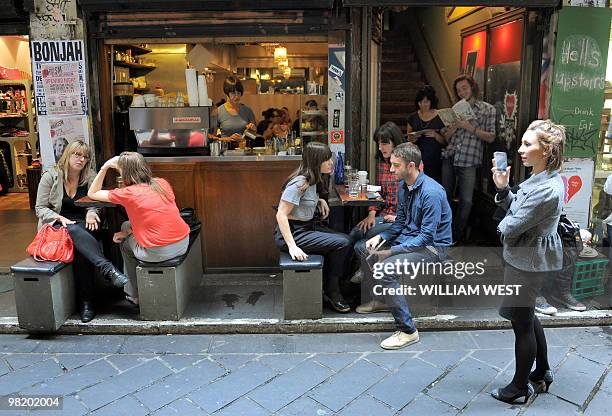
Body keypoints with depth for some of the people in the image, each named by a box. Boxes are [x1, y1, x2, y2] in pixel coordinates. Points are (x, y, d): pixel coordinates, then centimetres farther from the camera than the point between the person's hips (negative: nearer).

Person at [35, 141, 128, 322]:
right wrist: (61, 218, -18)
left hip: (82, 225, 2)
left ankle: (86, 302, -29)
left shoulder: (90, 178, 6)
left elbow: (94, 203, 10)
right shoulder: (50, 176, 0)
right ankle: (107, 268, -49)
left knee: (81, 249, -33)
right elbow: (40, 208, 0)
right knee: (74, 231, -38)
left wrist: (91, 213, -14)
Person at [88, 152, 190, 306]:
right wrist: (129, 230, 18)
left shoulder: (128, 193, -8)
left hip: (158, 252, -6)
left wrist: (105, 167, 6)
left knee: (124, 241, 27)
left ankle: (135, 295, 35)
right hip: (183, 243, 6)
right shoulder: (162, 183, 7)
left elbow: (92, 194, 8)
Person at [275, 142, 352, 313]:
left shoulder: (311, 180, 7)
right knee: (342, 244, -15)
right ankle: (331, 292, 3)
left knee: (346, 240, -1)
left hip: (307, 227, 10)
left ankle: (331, 288, 9)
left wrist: (320, 200, 8)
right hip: (292, 233, -10)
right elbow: (281, 215, -25)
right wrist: (292, 246, -30)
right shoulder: (299, 183, -22)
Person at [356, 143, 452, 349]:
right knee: (362, 249, 9)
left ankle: (408, 331, -18)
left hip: (432, 245, -10)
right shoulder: (403, 185, 4)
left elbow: (427, 236, -26)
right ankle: (383, 297, 22)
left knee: (385, 269, -30)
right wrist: (380, 237, -5)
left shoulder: (431, 192, -25)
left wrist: (391, 251, -27)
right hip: (409, 237, 10)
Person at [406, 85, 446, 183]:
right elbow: (408, 138, 18)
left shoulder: (440, 118, 2)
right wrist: (411, 139, -4)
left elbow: (445, 142, 3)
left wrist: (436, 135, -15)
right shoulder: (413, 117, 10)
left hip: (434, 161, -2)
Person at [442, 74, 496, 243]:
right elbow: (447, 137, 13)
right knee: (445, 197, 9)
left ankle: (457, 236, 14)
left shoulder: (487, 109, 2)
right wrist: (455, 125, -7)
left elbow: (491, 137, -4)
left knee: (466, 201, -2)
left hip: (468, 161, -4)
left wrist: (471, 128, -14)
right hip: (449, 158, 4)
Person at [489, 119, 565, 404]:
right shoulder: (540, 178, 4)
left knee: (521, 322, 6)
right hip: (528, 257, 10)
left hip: (528, 261, -10)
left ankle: (520, 387, 25)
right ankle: (542, 372, 42)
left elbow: (511, 226, -25)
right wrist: (503, 187, -4)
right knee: (527, 316, 24)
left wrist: (501, 227, -3)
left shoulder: (547, 190, -28)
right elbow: (515, 207, 11)